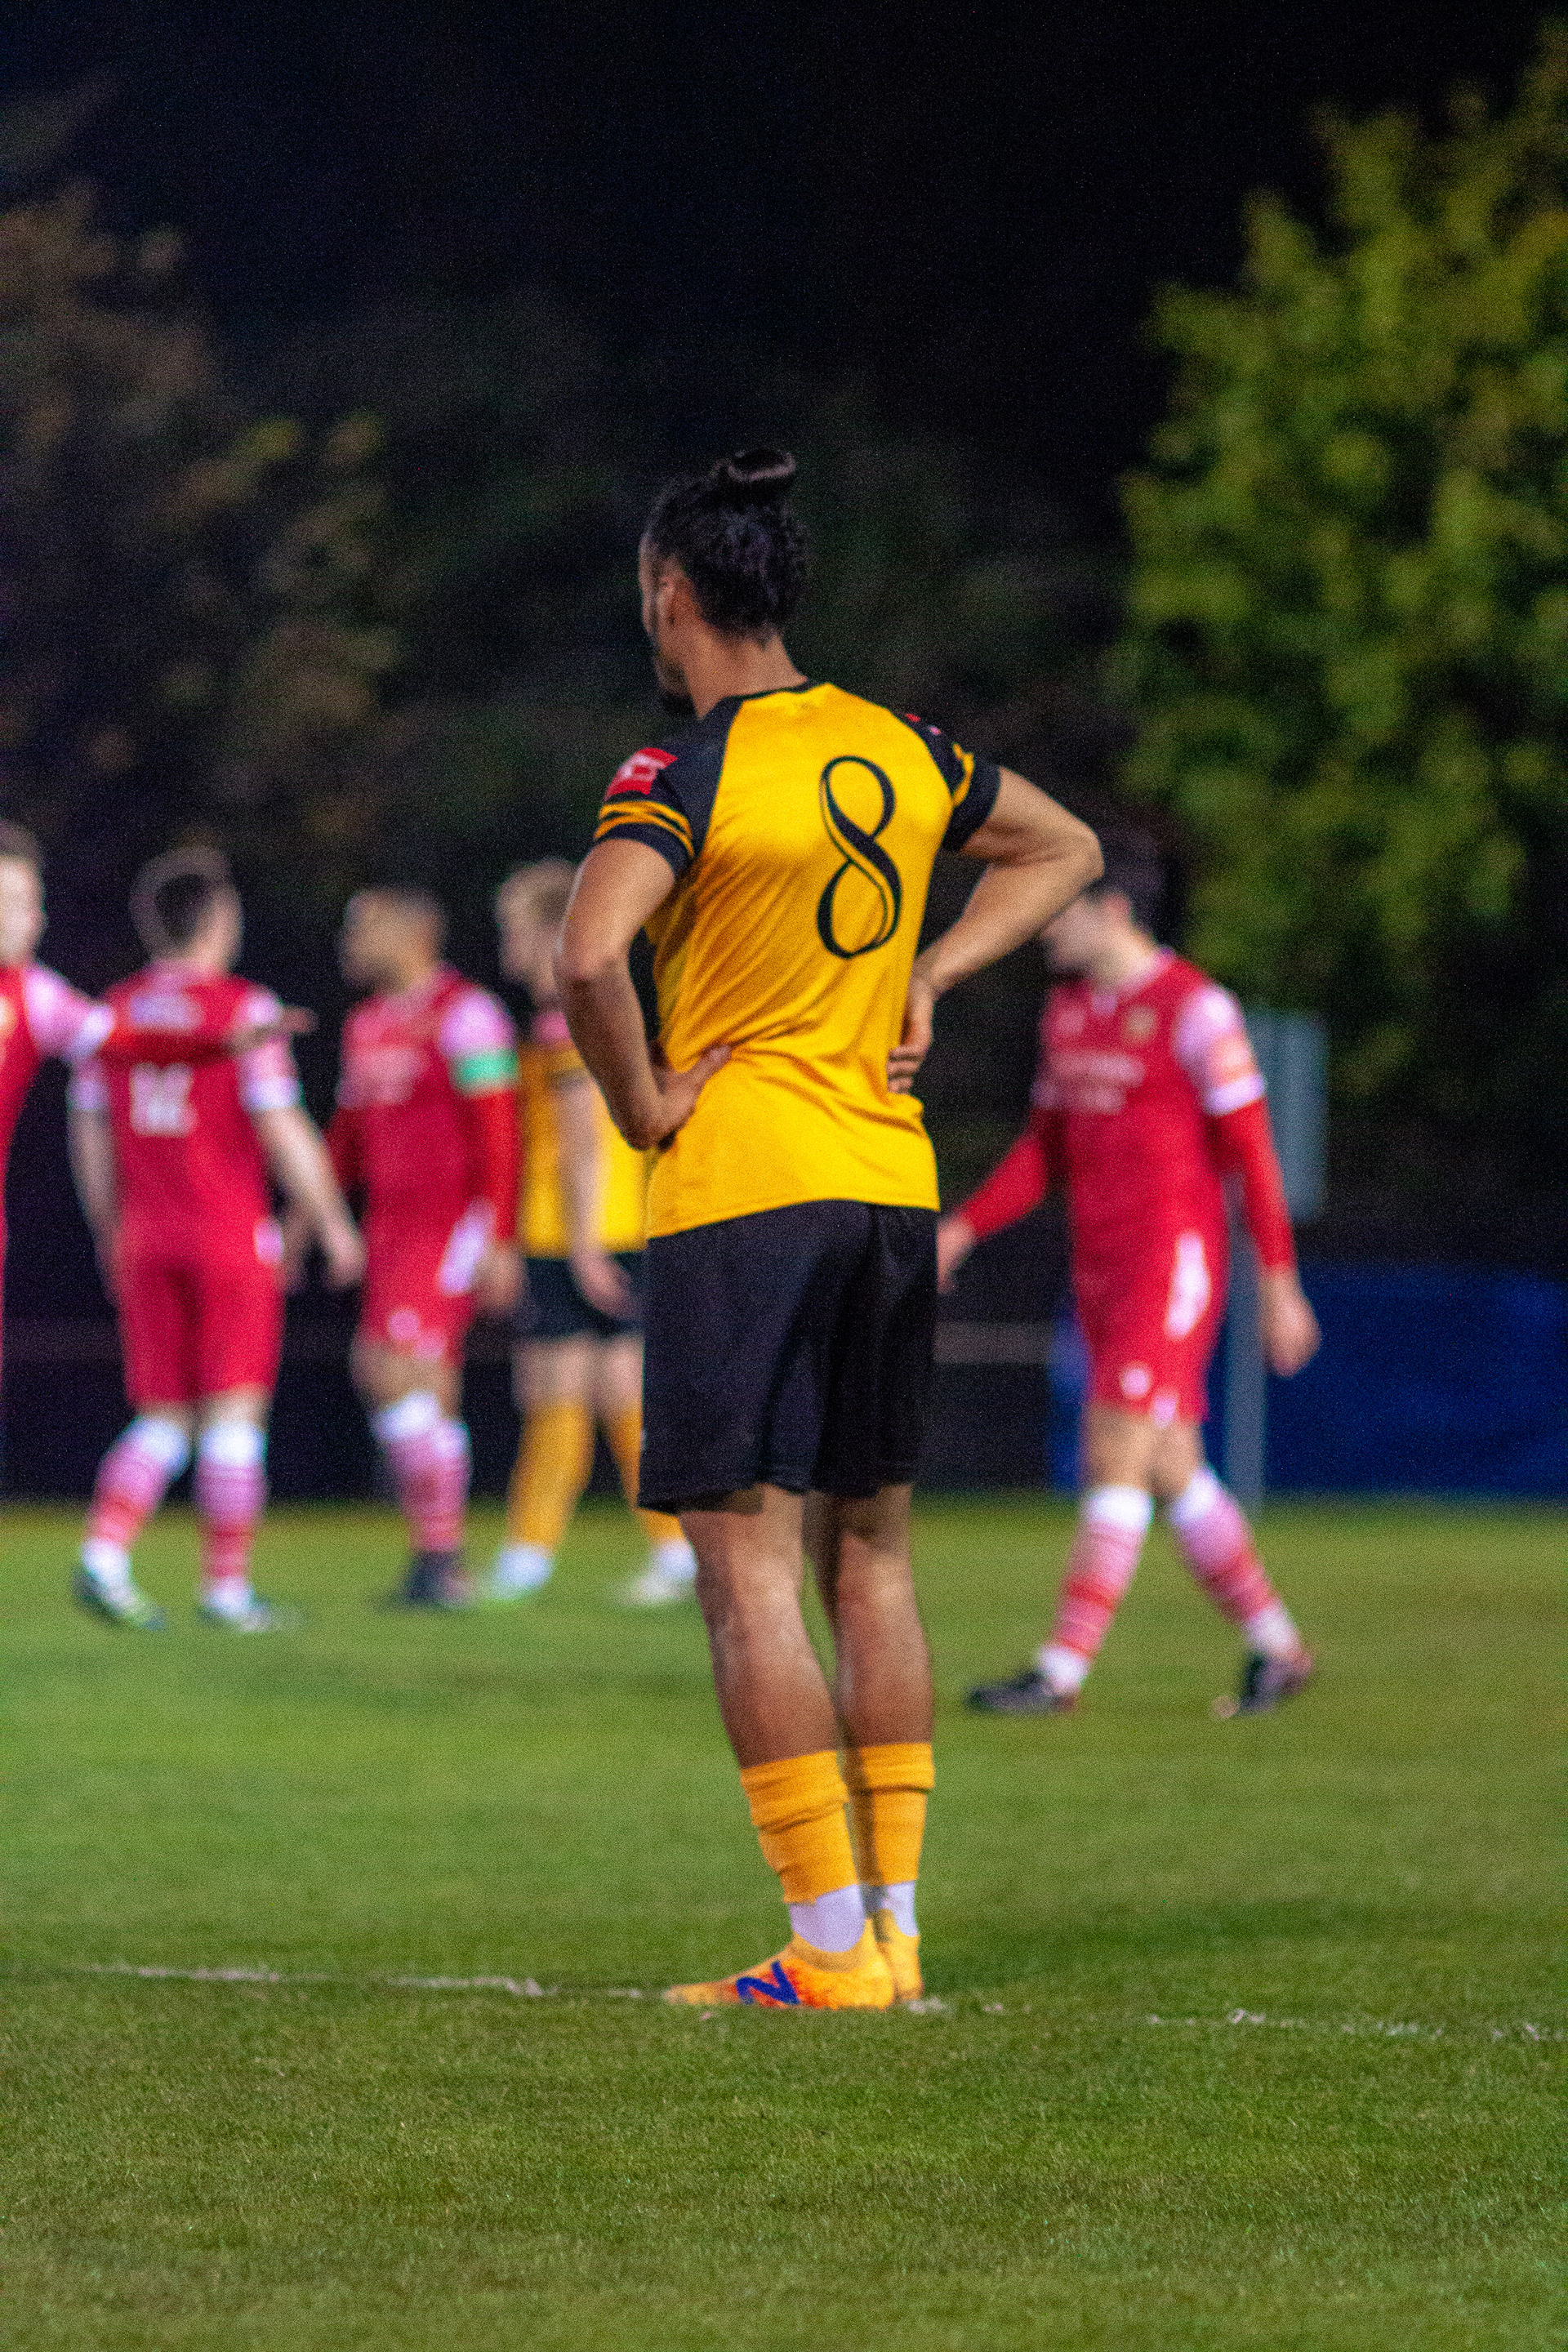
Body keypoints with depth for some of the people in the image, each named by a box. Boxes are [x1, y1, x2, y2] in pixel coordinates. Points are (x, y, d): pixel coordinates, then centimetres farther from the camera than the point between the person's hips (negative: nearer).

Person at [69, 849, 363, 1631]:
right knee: (234, 1418, 1)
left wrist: (111, 1237, 20)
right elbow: (283, 1129, -12)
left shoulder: (116, 1013, 6)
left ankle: (103, 1558, -10)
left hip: (148, 1243, 5)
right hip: (232, 1238, -5)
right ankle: (226, 1588, 1)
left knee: (162, 1424, 9)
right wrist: (333, 1223, -3)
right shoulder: (243, 1009, -9)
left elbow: (90, 1136, 10)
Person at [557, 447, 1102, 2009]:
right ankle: (893, 1926, 13)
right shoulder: (902, 752, 8)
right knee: (870, 1558, 13)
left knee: (749, 1575, -4)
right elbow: (1064, 850, 24)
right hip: (893, 1183, 7)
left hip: (737, 1193, -7)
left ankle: (831, 1947, -8)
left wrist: (642, 1107, -13)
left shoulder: (686, 773, -12)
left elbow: (588, 956, -28)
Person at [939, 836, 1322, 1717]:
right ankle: (1276, 1648, 20)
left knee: (1113, 1461, -12)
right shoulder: (1069, 1009, 12)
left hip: (1173, 1262, -8)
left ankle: (1063, 1670, -14)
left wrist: (1282, 1285, -10)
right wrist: (962, 1229, 6)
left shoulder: (1195, 1009, -11)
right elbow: (1046, 1148, 19)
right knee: (1172, 1473, 9)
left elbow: (1252, 1150, -10)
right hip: (1101, 1270, 8)